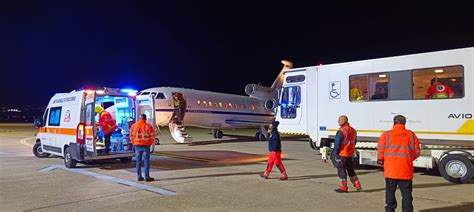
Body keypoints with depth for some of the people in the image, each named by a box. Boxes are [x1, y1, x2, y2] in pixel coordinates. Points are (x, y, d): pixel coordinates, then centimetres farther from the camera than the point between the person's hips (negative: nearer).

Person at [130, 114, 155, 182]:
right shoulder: (148, 126, -9)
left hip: (137, 145, 3)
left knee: (138, 161, 10)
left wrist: (134, 143, 14)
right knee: (146, 161, 2)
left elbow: (131, 135, 5)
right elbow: (152, 136, -8)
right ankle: (147, 177, 4)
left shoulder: (134, 126, 1)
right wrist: (149, 143, 5)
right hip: (146, 146, -3)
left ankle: (139, 176, 14)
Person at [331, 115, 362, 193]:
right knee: (350, 170, 20)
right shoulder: (353, 131, 7)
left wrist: (335, 153, -10)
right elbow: (354, 142, 15)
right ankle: (357, 185, 24)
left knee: (341, 170, 3)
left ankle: (343, 187, 9)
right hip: (350, 154, 8)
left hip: (342, 154, -8)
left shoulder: (341, 132, -20)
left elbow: (337, 144, -19)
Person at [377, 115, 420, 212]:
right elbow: (417, 152, 4)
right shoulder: (411, 135, 1)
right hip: (406, 171, 1)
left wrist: (382, 159, 17)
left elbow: (380, 150, -3)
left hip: (391, 170, -1)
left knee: (390, 192, 11)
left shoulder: (386, 135, -4)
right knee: (406, 194, 9)